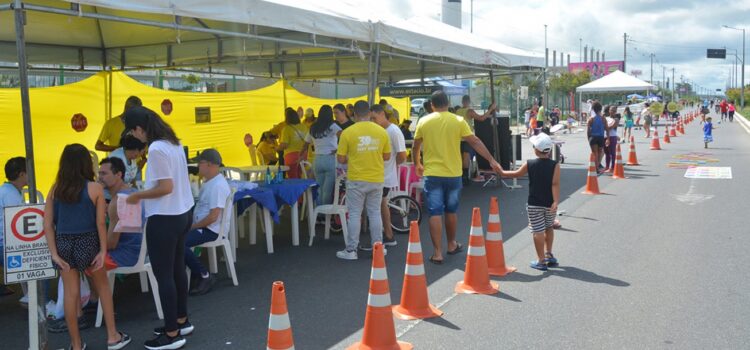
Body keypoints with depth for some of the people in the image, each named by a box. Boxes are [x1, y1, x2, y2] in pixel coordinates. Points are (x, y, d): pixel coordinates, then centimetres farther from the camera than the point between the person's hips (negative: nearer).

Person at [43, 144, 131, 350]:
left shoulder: (55, 190, 2)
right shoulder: (95, 189, -6)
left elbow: (47, 224, -2)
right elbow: (100, 223, -9)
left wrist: (54, 253, -1)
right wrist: (103, 250, -5)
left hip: (63, 242, 2)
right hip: (87, 241, -2)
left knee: (71, 293, 8)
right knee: (102, 286, 16)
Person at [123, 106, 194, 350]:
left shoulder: (156, 149, -21)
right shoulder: (174, 143, 8)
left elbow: (166, 187, -23)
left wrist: (138, 196, -10)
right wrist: (146, 194, 17)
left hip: (164, 219, -10)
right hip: (183, 213, 10)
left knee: (163, 275, 0)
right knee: (177, 269, 19)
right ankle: (181, 321, 32)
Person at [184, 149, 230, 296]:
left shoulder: (218, 185, -20)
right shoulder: (209, 181, 13)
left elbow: (213, 217, -25)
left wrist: (192, 227, -14)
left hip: (209, 230, -11)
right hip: (201, 226, 11)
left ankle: (205, 276, -12)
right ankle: (194, 273, 8)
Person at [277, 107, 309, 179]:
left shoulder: (287, 129, -13)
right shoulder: (303, 127, 3)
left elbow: (284, 145, -17)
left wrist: (276, 148, 1)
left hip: (291, 155, -5)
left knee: (293, 179, 1)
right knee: (299, 178, 16)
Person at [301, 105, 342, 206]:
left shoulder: (313, 128, 12)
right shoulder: (331, 126, -3)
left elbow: (306, 144, 20)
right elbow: (342, 135, -22)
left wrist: (301, 156, 36)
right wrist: (337, 149, -11)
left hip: (317, 160, 5)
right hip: (331, 160, -5)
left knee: (319, 189, 13)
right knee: (328, 190, -1)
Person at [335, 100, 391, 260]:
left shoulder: (348, 132, -10)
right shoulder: (381, 131, -2)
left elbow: (341, 159, -5)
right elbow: (387, 156, 7)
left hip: (356, 180, -2)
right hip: (376, 179, 3)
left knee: (355, 214, 5)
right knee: (375, 213, 12)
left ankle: (351, 250, 8)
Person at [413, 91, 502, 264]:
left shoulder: (424, 122, -1)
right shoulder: (458, 121, -3)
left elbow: (416, 147, 7)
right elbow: (475, 142, -5)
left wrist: (417, 164, 24)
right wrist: (491, 160, 1)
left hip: (432, 174, -1)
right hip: (453, 174, 1)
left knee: (435, 213, 1)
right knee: (451, 211, 18)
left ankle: (437, 253, -1)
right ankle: (452, 244, 33)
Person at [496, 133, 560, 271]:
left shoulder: (529, 164, -5)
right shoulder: (555, 165, -7)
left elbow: (517, 173, 10)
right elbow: (555, 184, -15)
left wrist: (502, 173, 26)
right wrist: (556, 201, -18)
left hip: (534, 204, -2)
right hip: (549, 203, 2)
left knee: (538, 231, 0)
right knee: (549, 227, 22)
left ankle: (541, 260, 3)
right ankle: (548, 254, 29)